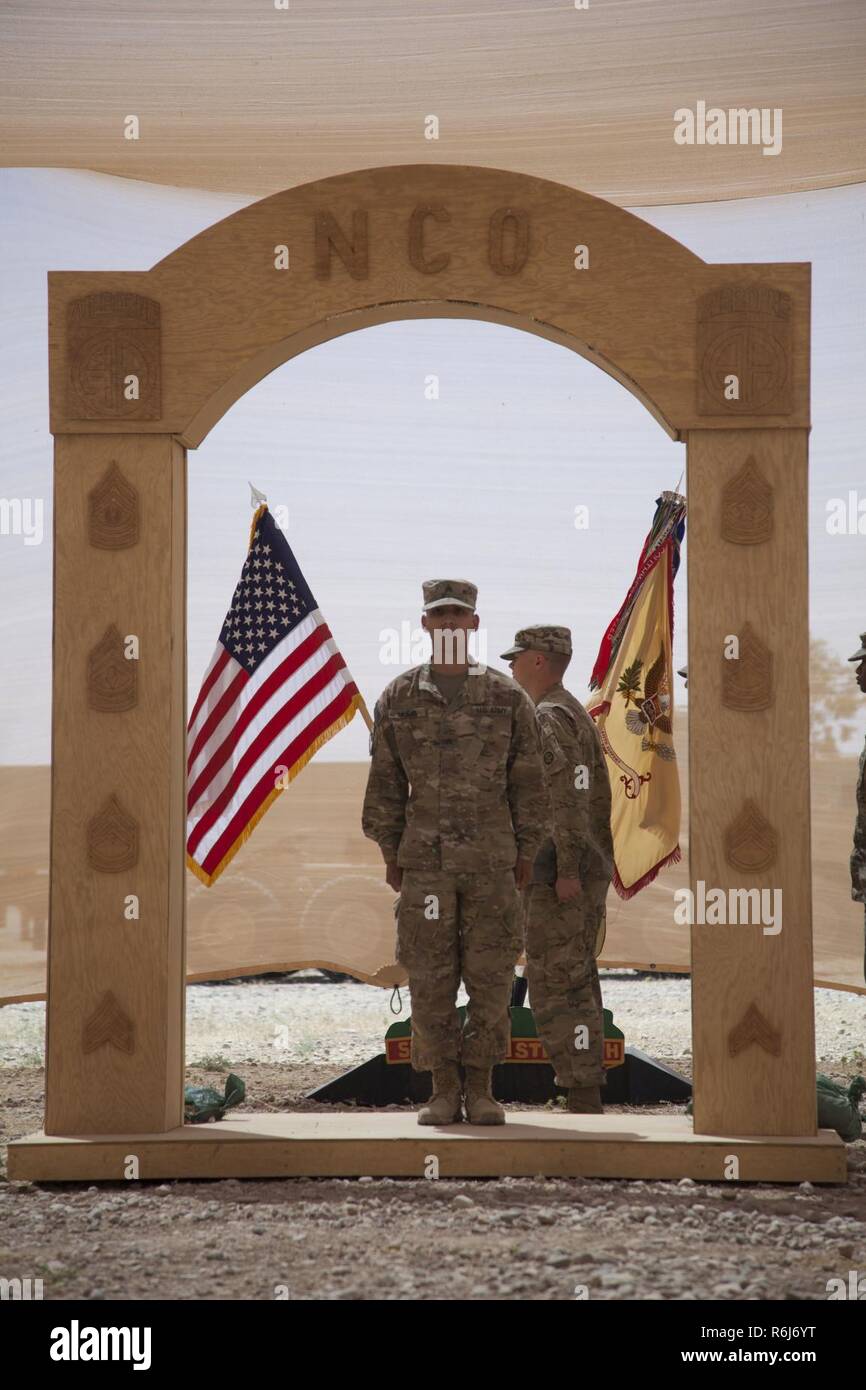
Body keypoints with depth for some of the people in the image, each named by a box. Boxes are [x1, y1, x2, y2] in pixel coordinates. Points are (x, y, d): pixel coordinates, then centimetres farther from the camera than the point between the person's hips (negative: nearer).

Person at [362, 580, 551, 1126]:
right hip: (424, 864, 0)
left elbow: (528, 783, 6)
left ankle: (480, 1091, 8)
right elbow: (385, 784, 9)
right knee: (430, 979, -1)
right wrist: (390, 854, 5)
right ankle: (444, 1093, 7)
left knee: (490, 977, 0)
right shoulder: (398, 700, 5)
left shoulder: (507, 697, 3)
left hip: (492, 864, 0)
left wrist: (525, 855, 3)